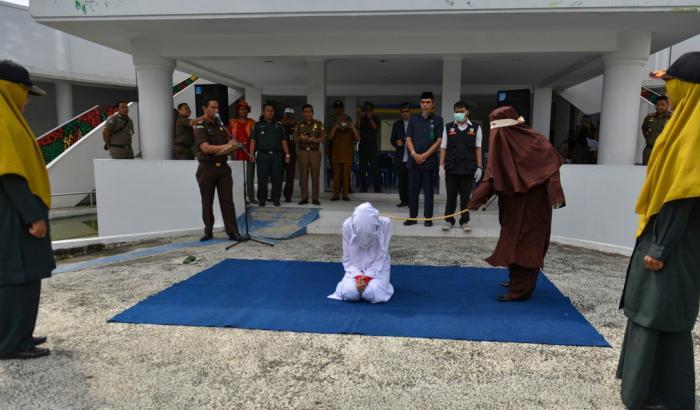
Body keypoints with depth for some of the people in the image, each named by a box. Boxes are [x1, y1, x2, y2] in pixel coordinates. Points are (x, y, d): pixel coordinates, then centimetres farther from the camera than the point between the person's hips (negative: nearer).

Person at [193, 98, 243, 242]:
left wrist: (228, 148, -8)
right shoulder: (200, 127, -3)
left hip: (223, 166, 4)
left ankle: (232, 232, -1)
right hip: (207, 168, -4)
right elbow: (205, 148, -16)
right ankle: (208, 231, 17)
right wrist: (224, 146, -20)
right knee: (207, 202, 6)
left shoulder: (220, 126, 15)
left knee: (227, 201, -1)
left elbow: (229, 143, 15)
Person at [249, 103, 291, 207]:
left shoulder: (278, 126, 17)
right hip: (262, 155, -1)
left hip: (276, 155, 1)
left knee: (277, 178, -1)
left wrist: (287, 154, 6)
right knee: (262, 178, 0)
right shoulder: (258, 125, 11)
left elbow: (283, 141, 14)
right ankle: (262, 199, 10)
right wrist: (252, 154, -6)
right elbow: (253, 140, 5)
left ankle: (276, 198, 9)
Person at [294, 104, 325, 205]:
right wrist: (301, 138, -11)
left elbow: (323, 138, 2)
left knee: (315, 175, -4)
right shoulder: (299, 124, 13)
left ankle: (315, 198, 3)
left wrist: (315, 140, -17)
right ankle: (304, 198, 5)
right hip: (303, 152, 1)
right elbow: (295, 138, 11)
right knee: (303, 175, -1)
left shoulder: (318, 124, 9)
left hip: (315, 152, -1)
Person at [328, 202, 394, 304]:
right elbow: (347, 259, -9)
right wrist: (358, 277, -24)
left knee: (371, 294, -27)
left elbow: (381, 257, -14)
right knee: (350, 293, -25)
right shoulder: (348, 225, -18)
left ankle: (376, 282, 8)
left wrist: (368, 277, -23)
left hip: (378, 268, -1)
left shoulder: (385, 223, -21)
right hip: (356, 268, 1)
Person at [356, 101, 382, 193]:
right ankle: (363, 187, 0)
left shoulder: (376, 119, 11)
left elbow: (375, 127, -5)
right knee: (362, 167, -1)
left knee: (374, 167, -8)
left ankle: (377, 187, -8)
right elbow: (357, 127, -2)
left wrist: (370, 118, -9)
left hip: (373, 145, -2)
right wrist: (359, 116, -8)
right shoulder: (362, 119, 14)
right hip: (363, 145, 2)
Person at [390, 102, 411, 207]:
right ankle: (404, 200, 14)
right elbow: (392, 140, 12)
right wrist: (396, 142, -9)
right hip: (401, 158, 3)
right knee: (402, 180, 5)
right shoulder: (396, 124, 13)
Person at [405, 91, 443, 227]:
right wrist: (414, 154, -9)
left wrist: (425, 155, -10)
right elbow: (408, 138, 7)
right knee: (413, 190, 5)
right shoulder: (413, 119, 12)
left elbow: (439, 140, -2)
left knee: (428, 190, 3)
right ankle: (412, 217, 13)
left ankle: (428, 218, 9)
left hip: (429, 161, -2)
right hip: (413, 160, 3)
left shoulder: (437, 120, 4)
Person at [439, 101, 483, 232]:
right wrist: (441, 165, -1)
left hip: (468, 168, 0)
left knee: (465, 196, 6)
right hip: (451, 168, 0)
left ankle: (464, 221, 17)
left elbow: (478, 148, 3)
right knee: (451, 196, 6)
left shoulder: (476, 128, 4)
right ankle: (449, 220, 16)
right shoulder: (448, 127, 6)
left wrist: (479, 167, -1)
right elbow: (443, 147, 6)